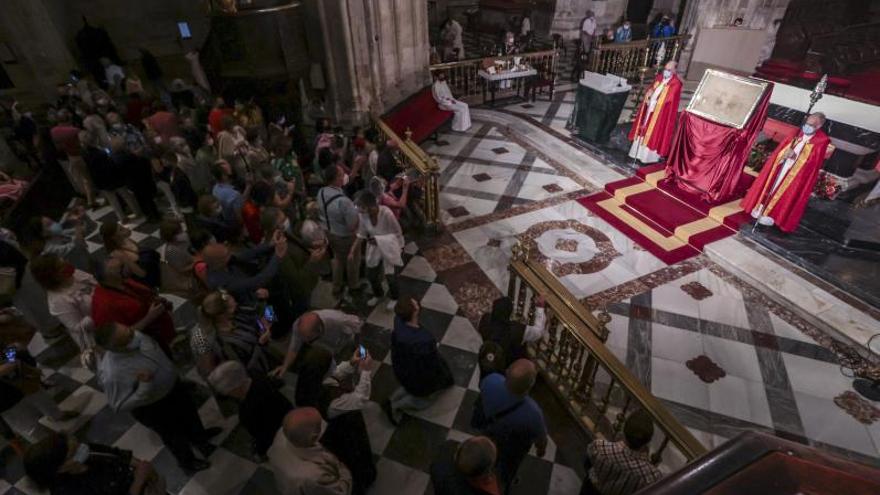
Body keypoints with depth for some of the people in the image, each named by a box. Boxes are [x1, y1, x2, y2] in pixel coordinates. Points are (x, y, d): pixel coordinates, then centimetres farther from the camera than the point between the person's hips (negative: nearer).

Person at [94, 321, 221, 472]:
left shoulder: (133, 335, -24)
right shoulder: (113, 375, -42)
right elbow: (120, 406, -28)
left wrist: (151, 314, -3)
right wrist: (144, 387, -40)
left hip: (171, 384, 6)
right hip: (153, 408, -6)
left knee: (188, 410, 33)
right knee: (175, 435, 22)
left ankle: (199, 435, 66)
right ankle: (187, 461, 54)